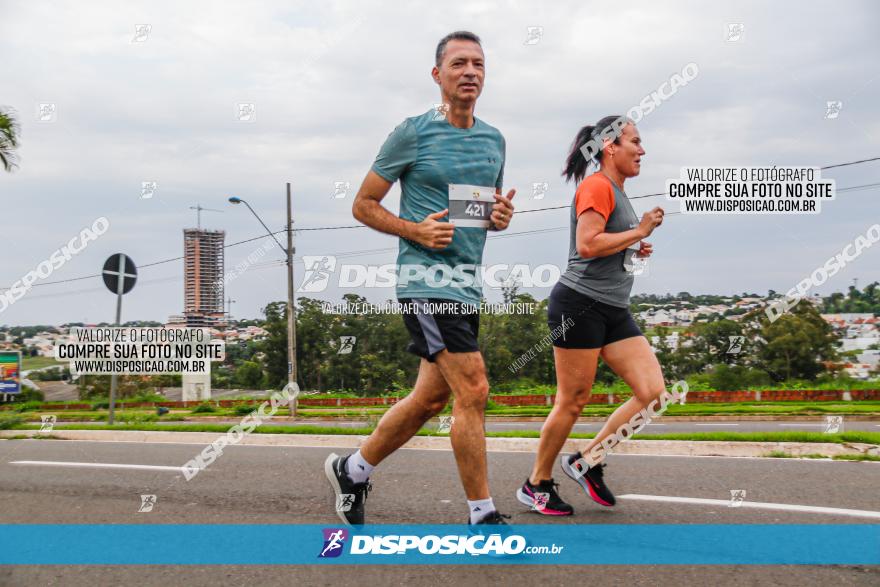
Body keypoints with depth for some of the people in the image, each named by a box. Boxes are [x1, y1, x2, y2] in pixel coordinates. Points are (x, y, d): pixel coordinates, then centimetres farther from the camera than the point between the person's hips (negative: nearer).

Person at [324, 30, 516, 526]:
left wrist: (502, 216, 3)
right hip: (427, 280, -7)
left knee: (431, 399, 13)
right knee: (473, 392, -12)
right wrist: (415, 230, -16)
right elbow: (364, 205, -1)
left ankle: (352, 470, 33)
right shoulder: (412, 133, -5)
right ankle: (483, 514, 1)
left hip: (469, 285, 8)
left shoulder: (494, 139, 14)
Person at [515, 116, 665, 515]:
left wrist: (634, 249, 14)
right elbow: (586, 244, -22)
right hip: (580, 305, -9)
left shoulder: (617, 191, 21)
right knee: (573, 401, -3)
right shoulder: (596, 186, -9)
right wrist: (639, 231, -13)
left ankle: (585, 461, 10)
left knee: (653, 392, -1)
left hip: (614, 311, 9)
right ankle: (536, 485, 14)